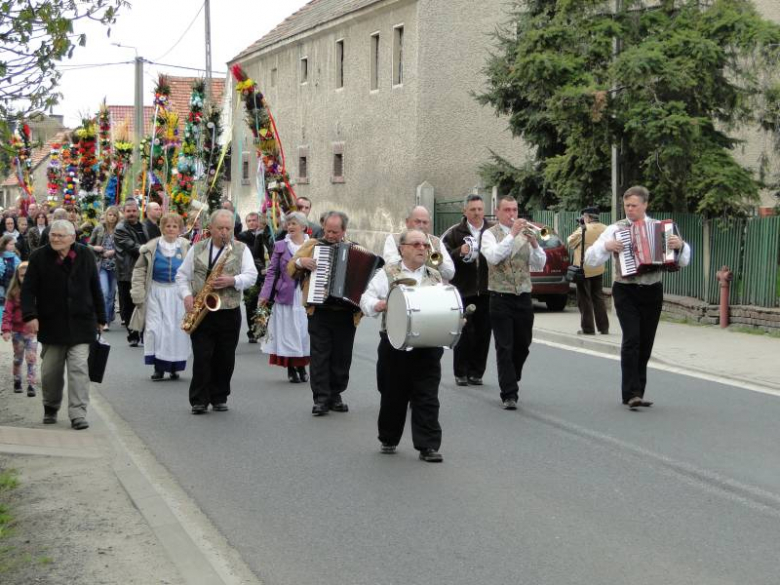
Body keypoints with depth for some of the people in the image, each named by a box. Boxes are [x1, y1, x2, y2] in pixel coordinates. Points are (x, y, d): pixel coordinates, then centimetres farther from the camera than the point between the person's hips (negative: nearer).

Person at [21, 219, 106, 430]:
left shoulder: (85, 255, 1)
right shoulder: (39, 257, -2)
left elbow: (95, 288, 8)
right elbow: (28, 289, -3)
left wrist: (100, 318, 9)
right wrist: (30, 315, -15)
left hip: (80, 324, 0)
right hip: (51, 324, 1)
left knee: (79, 368, -8)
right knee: (50, 371, 10)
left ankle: (78, 413, -8)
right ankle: (50, 408, 31)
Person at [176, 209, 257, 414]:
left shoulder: (241, 250, 6)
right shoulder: (197, 249, 9)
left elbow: (252, 276, -2)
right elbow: (182, 275, 10)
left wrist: (233, 280, -20)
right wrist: (187, 295, -6)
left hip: (229, 313, 0)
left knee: (225, 358, 5)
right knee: (202, 357, -4)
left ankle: (219, 398, 18)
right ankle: (199, 400, 2)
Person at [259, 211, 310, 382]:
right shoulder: (280, 246, 6)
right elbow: (272, 271, 4)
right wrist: (265, 294, -5)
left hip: (308, 297, 0)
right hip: (286, 296, 0)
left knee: (305, 332, 4)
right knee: (288, 332, 1)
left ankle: (302, 366, 19)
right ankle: (291, 369, 11)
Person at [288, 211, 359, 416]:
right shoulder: (312, 245, 8)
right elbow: (290, 270, 10)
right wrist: (301, 262, -11)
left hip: (346, 313, 1)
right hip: (319, 311, -1)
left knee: (342, 356, 6)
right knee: (320, 355, -4)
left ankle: (335, 395, 17)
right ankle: (321, 399, -3)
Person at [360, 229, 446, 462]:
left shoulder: (435, 277, 14)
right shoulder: (388, 273, 4)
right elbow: (366, 299, -2)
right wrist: (379, 305, -22)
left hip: (428, 345, 2)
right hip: (395, 345, -1)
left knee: (427, 398, -2)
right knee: (393, 395, 10)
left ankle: (428, 446, 0)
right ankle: (388, 440, 27)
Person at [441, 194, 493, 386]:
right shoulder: (454, 233, 2)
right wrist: (460, 252, -18)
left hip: (486, 291, 1)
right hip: (463, 291, -1)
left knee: (483, 333, 6)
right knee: (463, 333, 1)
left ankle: (476, 372, 16)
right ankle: (461, 373, 10)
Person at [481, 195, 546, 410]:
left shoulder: (525, 233, 11)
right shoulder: (490, 234, 1)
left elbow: (539, 265, 3)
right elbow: (493, 257, -20)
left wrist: (534, 243, -13)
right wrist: (512, 234, -23)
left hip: (524, 298, 4)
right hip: (501, 298, -4)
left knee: (522, 346, 12)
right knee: (505, 347, -6)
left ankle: (510, 382, 32)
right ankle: (509, 394, -4)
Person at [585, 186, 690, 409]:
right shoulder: (615, 229, 2)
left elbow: (683, 259, 6)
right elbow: (590, 259, -1)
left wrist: (680, 245, -15)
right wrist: (606, 246, -19)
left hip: (653, 292, 3)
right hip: (625, 292, -3)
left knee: (645, 344, 7)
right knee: (632, 339, -15)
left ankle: (636, 393, 17)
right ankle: (631, 393, -15)